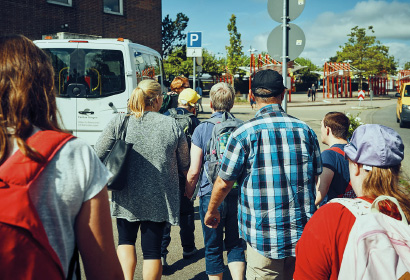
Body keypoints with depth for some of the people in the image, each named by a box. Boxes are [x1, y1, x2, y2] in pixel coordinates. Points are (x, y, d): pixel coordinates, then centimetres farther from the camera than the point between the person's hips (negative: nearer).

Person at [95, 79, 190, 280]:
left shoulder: (119, 122, -3)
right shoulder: (172, 125, -1)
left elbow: (98, 156, -2)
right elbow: (184, 166, 6)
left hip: (128, 197, 0)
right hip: (160, 200, 0)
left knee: (126, 240, 20)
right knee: (152, 248, 9)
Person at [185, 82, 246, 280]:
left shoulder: (202, 129, -7)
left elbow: (194, 171, -8)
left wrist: (188, 194, 8)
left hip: (211, 195, -2)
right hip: (238, 195, 2)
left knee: (213, 249, 12)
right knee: (235, 245, 14)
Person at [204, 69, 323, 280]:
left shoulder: (245, 134, -11)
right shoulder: (305, 130, 3)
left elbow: (223, 182, -5)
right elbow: (316, 177, 13)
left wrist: (211, 211, 13)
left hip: (263, 235, -4)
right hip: (303, 233, 4)